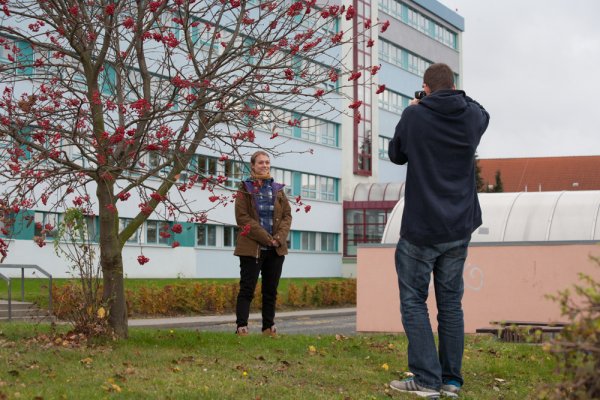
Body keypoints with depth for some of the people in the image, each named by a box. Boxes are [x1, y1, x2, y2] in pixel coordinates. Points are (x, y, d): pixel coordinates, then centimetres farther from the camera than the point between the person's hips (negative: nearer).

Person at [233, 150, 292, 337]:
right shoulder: (245, 189, -1)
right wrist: (266, 238, -15)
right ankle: (241, 327, -2)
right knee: (247, 289, -4)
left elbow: (287, 215, 10)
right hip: (252, 248, -4)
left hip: (276, 248, 5)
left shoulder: (277, 189, 12)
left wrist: (279, 237, -8)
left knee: (271, 290, 9)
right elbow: (242, 217, -10)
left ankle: (269, 327, 17)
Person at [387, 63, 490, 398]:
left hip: (421, 228, -4)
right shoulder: (472, 116, 0)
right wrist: (457, 96, 29)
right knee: (451, 301, 12)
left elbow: (396, 155, 9)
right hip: (459, 227, 4)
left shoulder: (414, 115, -10)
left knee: (413, 301, 4)